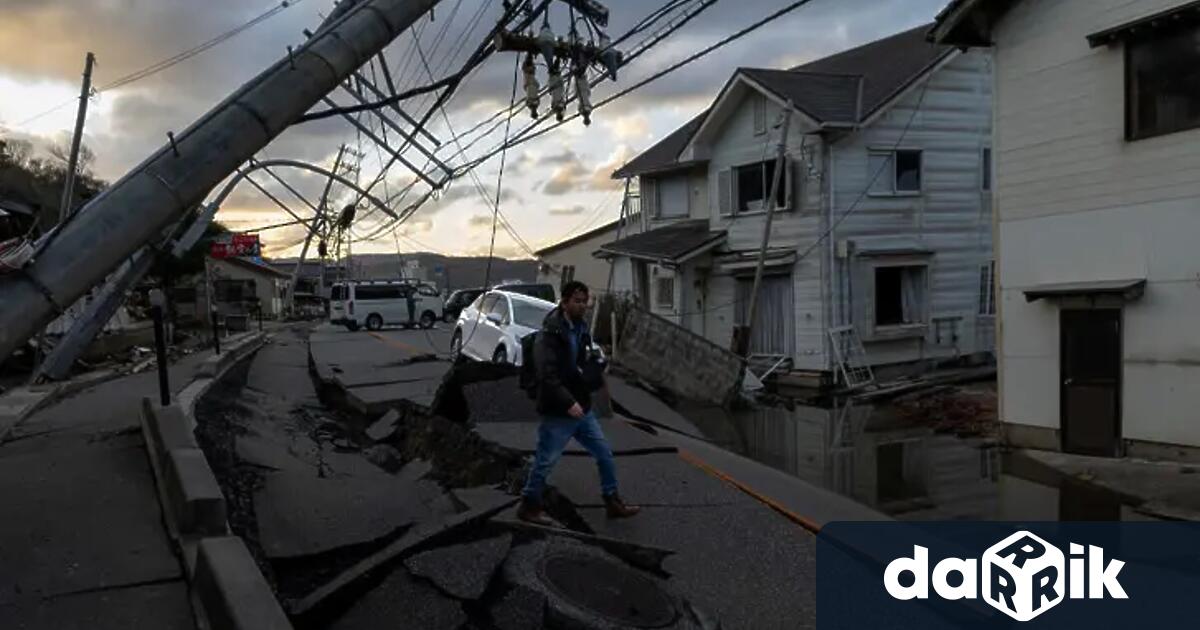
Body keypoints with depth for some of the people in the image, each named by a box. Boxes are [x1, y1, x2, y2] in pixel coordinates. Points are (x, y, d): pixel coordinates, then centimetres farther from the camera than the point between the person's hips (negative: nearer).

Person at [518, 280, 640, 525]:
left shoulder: (581, 330, 8)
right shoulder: (550, 335, -17)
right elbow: (547, 376, -26)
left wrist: (596, 371, 2)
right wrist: (568, 402, -32)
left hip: (582, 408, 8)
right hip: (558, 413, -8)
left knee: (605, 454, 12)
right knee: (545, 461, 4)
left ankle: (613, 503, 25)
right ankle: (529, 506, 22)